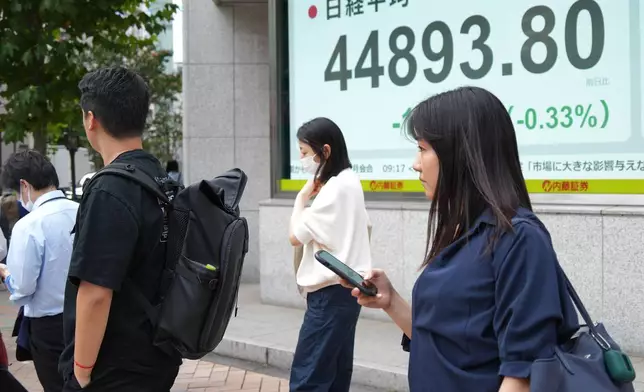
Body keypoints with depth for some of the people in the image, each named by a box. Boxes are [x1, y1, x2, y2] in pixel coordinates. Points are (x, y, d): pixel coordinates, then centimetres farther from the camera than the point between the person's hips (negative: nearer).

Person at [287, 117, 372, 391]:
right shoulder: (349, 181, 12)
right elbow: (365, 227, 24)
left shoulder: (335, 188, -18)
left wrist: (302, 196, -5)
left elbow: (295, 236, -17)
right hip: (343, 289, 10)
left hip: (331, 294, -10)